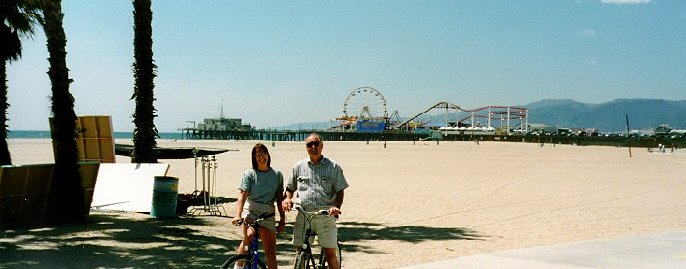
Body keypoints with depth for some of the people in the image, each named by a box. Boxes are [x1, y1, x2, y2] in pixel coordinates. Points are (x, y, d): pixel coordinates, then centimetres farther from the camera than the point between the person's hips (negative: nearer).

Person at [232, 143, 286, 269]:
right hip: (250, 211, -3)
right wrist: (237, 215, -25)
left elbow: (279, 198, 12)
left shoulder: (277, 175, 8)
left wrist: (282, 218, 8)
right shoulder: (249, 174, 0)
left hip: (268, 214, 3)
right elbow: (242, 196, -11)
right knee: (249, 237, -29)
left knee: (270, 250, 2)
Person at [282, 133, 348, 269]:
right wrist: (287, 198, -3)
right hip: (303, 216, 2)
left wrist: (337, 206, -13)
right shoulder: (299, 166, 11)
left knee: (330, 253, 0)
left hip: (325, 216, -2)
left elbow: (340, 190, 4)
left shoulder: (333, 166, 5)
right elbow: (290, 188, 18)